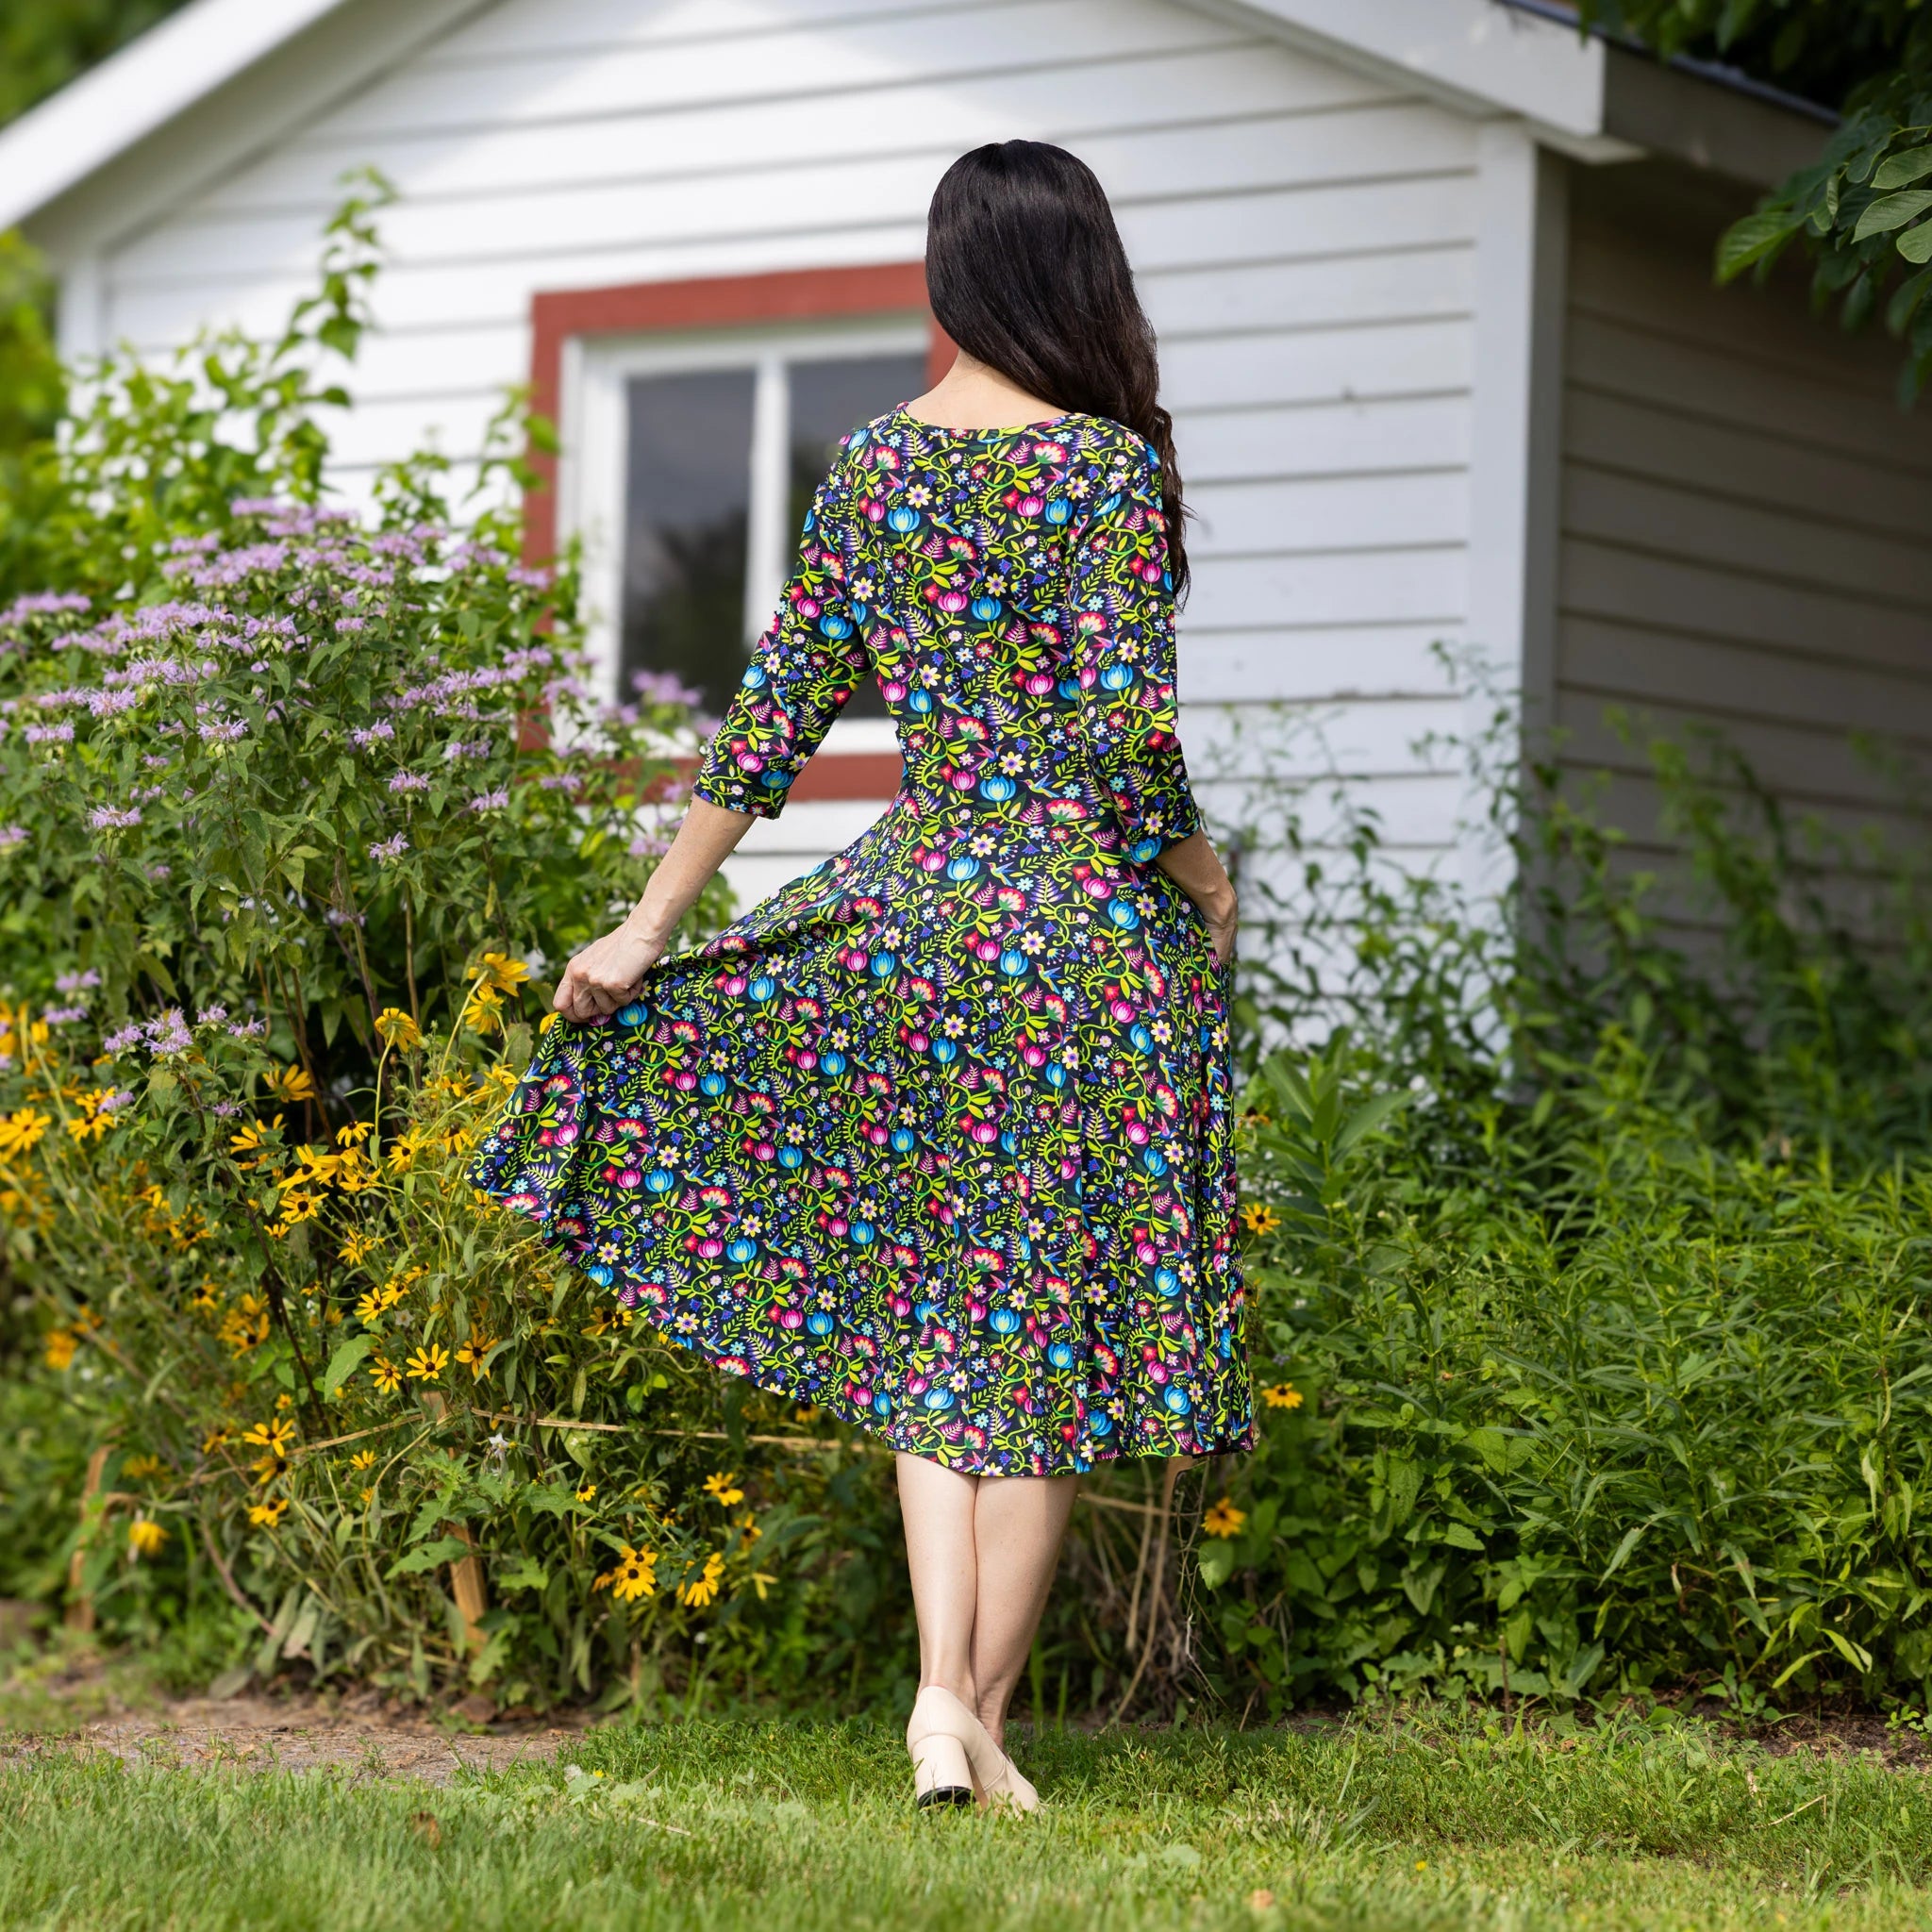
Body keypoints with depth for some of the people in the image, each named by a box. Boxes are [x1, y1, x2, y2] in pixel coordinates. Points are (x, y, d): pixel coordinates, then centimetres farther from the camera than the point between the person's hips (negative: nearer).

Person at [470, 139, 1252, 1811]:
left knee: (926, 1317, 14)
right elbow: (1125, 733, -16)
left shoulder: (871, 461, 6)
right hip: (1076, 922, -5)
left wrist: (648, 929, 12)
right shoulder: (1104, 465, -9)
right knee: (1045, 1323, 4)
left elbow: (774, 712, 7)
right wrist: (1202, 885, 2)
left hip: (902, 906, 5)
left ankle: (938, 1684, 1)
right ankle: (986, 1719, 8)